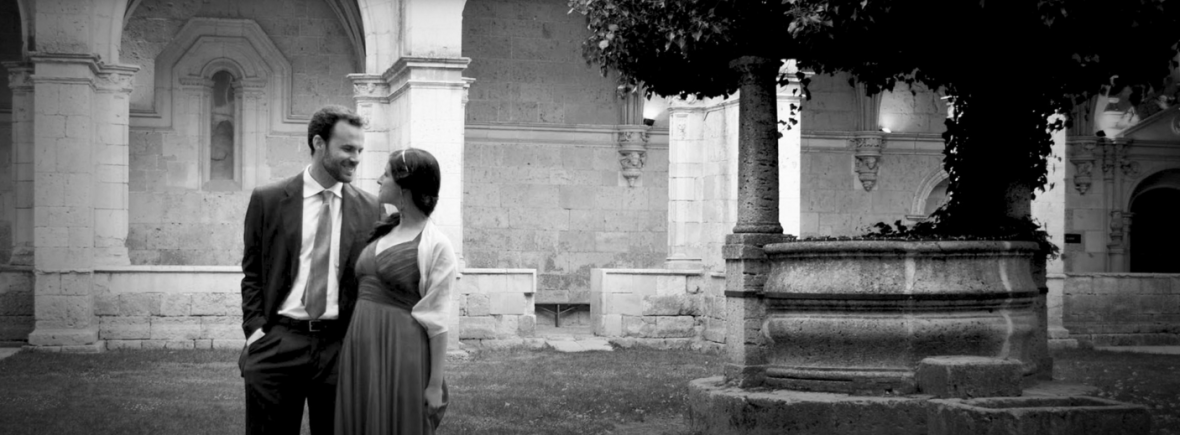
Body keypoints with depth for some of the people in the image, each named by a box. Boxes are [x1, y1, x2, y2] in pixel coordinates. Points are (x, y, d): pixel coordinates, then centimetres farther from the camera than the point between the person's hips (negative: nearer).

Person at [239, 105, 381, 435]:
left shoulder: (369, 209, 5)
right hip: (276, 344, -1)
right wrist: (256, 330, -4)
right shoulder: (268, 200, 3)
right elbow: (252, 273, 8)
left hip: (340, 346, 1)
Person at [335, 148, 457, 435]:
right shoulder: (381, 232, 11)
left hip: (402, 351, -7)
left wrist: (435, 385, -10)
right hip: (360, 348, 7)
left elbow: (436, 322, -10)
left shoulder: (435, 245, -9)